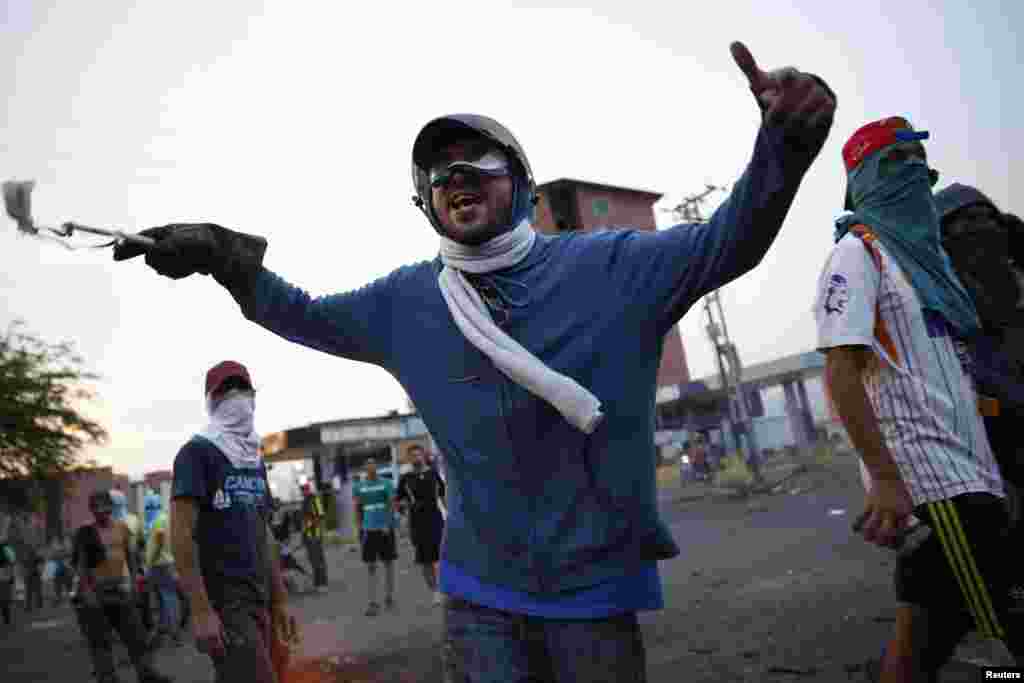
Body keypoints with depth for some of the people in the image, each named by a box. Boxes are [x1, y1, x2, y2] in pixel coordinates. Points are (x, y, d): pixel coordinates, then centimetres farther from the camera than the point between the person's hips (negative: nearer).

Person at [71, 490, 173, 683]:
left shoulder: (122, 527, 7)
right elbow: (80, 564, -9)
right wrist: (86, 591, -15)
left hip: (120, 587, 4)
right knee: (100, 640, 1)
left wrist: (133, 580, 6)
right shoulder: (86, 533, -7)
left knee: (135, 633, 5)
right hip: (96, 590, -4)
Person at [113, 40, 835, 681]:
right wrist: (222, 257, -1)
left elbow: (727, 242, -8)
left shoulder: (607, 266, -5)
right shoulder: (405, 302, 3)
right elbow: (305, 315, 14)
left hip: (594, 586, -1)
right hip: (479, 592, 2)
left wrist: (783, 140, -26)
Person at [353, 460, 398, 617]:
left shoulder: (386, 483, 0)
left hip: (385, 528, 0)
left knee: (388, 563, 8)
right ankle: (373, 602, 5)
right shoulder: (358, 485, 4)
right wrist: (358, 528, 1)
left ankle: (389, 597, 22)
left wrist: (388, 524, -13)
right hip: (368, 529, 0)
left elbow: (392, 504, -3)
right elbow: (357, 508, 8)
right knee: (371, 566, 0)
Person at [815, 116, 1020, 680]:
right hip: (923, 471, -8)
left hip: (966, 465, 8)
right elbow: (840, 370, -17)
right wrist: (885, 477, -24)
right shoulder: (857, 252, -6)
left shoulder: (922, 249, 19)